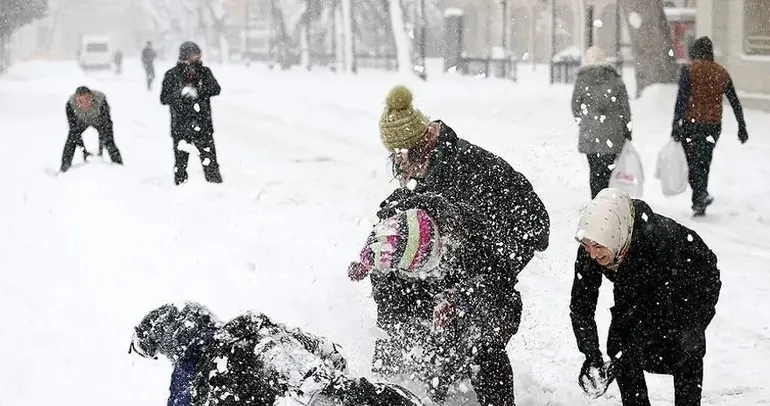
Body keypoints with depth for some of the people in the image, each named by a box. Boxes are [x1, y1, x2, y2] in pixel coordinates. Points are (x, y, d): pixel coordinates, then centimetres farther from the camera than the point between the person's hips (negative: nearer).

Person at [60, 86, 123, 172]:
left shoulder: (101, 100, -40)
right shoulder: (70, 104, -36)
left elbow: (106, 126, -33)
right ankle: (64, 169, 3)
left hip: (99, 120, -1)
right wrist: (84, 150, -32)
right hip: (81, 122, 1)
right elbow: (74, 129, -29)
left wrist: (100, 147, -36)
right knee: (71, 141, -11)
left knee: (109, 142, -13)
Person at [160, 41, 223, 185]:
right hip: (180, 124, -1)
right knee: (180, 157, 1)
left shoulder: (204, 72, 5)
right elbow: (164, 98, -4)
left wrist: (198, 92, -23)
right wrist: (181, 93, -21)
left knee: (209, 157, 1)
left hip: (203, 124, 1)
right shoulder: (172, 75, 2)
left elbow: (216, 89, -8)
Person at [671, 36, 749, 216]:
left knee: (691, 161, 1)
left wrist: (675, 125, -11)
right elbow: (735, 102, 10)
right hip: (713, 125, 4)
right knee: (704, 162, 14)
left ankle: (701, 194, -21)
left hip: (691, 123, -4)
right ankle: (699, 204, 15)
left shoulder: (688, 70, -5)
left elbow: (681, 99, -13)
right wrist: (742, 127, 16)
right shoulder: (722, 73, 8)